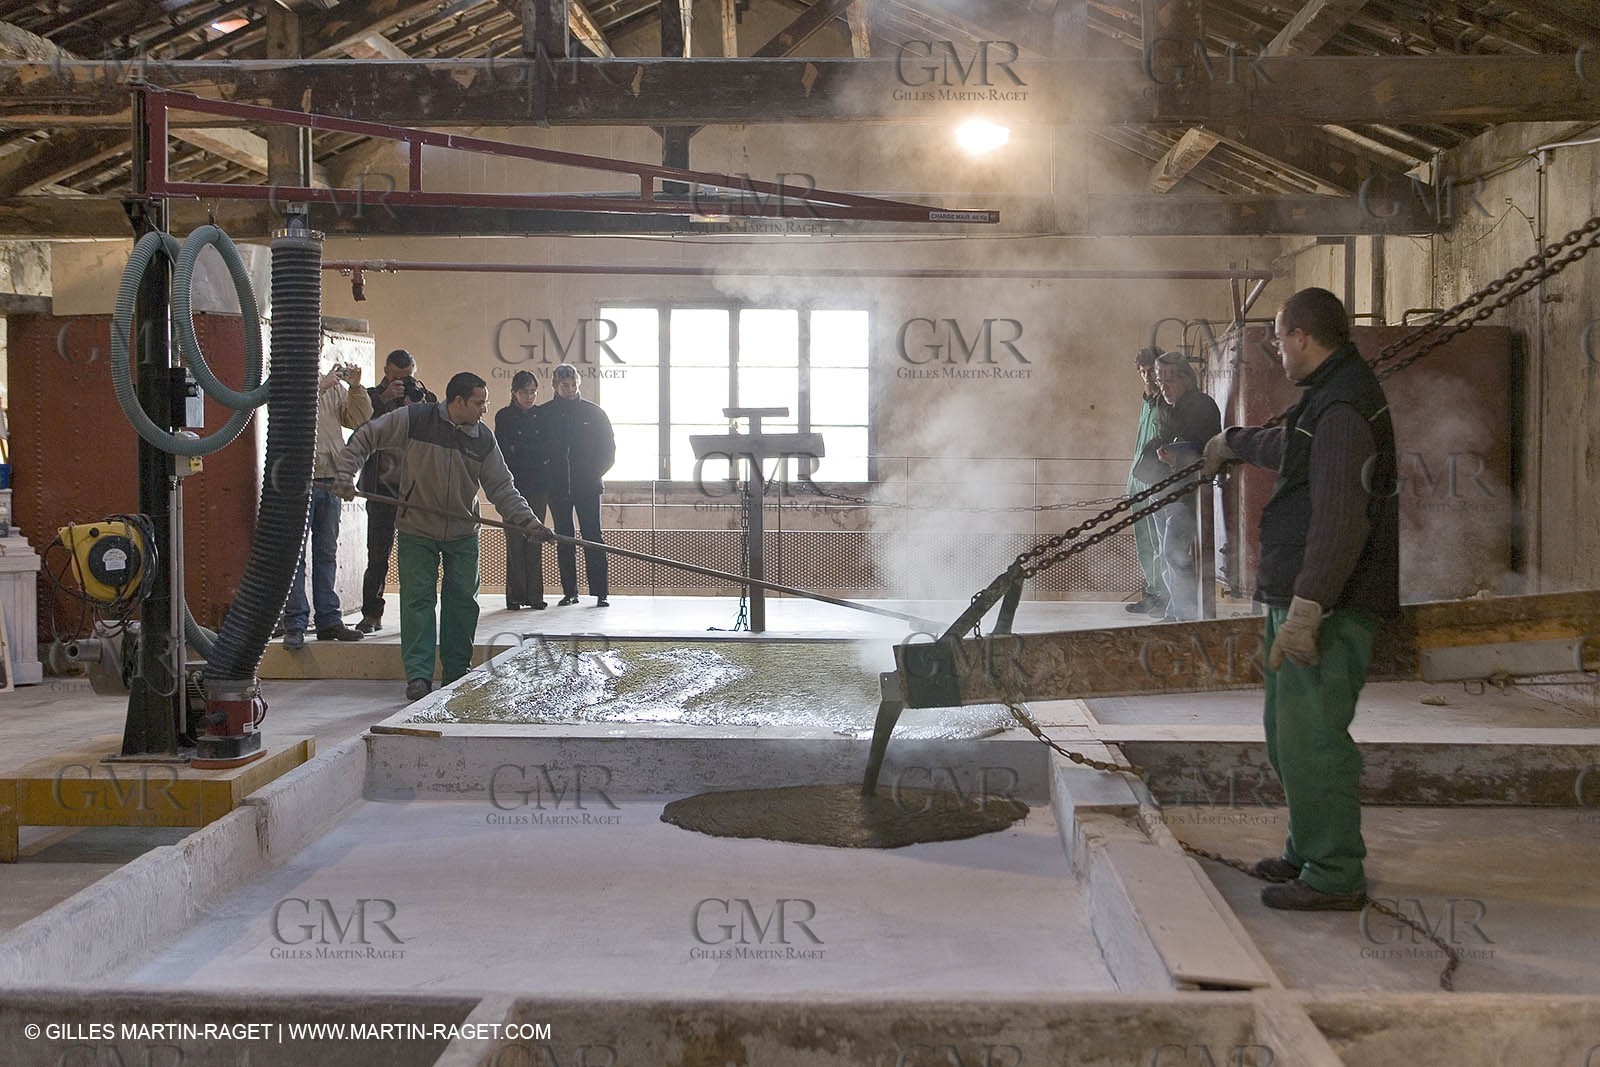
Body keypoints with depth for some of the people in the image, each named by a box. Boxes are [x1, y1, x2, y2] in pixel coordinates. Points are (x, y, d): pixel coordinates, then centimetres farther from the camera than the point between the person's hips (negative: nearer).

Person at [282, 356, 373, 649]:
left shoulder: (335, 386, 13)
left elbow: (360, 420, 7)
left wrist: (355, 387, -7)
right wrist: (321, 386, -22)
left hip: (330, 481, 5)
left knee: (327, 553, 11)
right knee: (295, 553, -4)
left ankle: (329, 620, 16)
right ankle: (295, 624, -2)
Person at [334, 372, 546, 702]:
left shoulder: (483, 439, -1)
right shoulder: (414, 419, -12)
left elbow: (502, 488, 2)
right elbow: (365, 438, -4)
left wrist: (530, 523, -8)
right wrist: (346, 475, -15)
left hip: (463, 534, 3)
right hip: (417, 530, -3)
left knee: (463, 600, 5)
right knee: (418, 600, -5)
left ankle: (457, 672, 17)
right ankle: (418, 675, -3)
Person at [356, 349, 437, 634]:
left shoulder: (427, 399, 11)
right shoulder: (372, 396, 7)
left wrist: (419, 401, -11)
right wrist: (384, 398, -18)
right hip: (382, 485, -1)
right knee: (377, 554, -1)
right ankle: (371, 615, 4)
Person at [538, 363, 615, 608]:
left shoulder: (593, 413, 4)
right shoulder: (543, 414, 4)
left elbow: (608, 449, 8)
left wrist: (594, 473, -3)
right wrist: (547, 476, -3)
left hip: (588, 487, -1)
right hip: (557, 488, 1)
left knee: (593, 538, -5)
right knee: (564, 540, 5)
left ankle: (601, 592, -5)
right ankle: (569, 592, 11)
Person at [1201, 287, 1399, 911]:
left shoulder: (1344, 408, -17)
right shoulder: (1327, 398, 18)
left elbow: (1340, 520, -24)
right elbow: (1284, 446, 42)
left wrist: (1305, 610, -27)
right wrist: (1233, 443, 59)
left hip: (1327, 603, -11)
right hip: (1298, 596, 11)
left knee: (1310, 735, -9)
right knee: (1288, 732, 16)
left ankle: (1334, 877, -3)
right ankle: (1308, 853, 25)